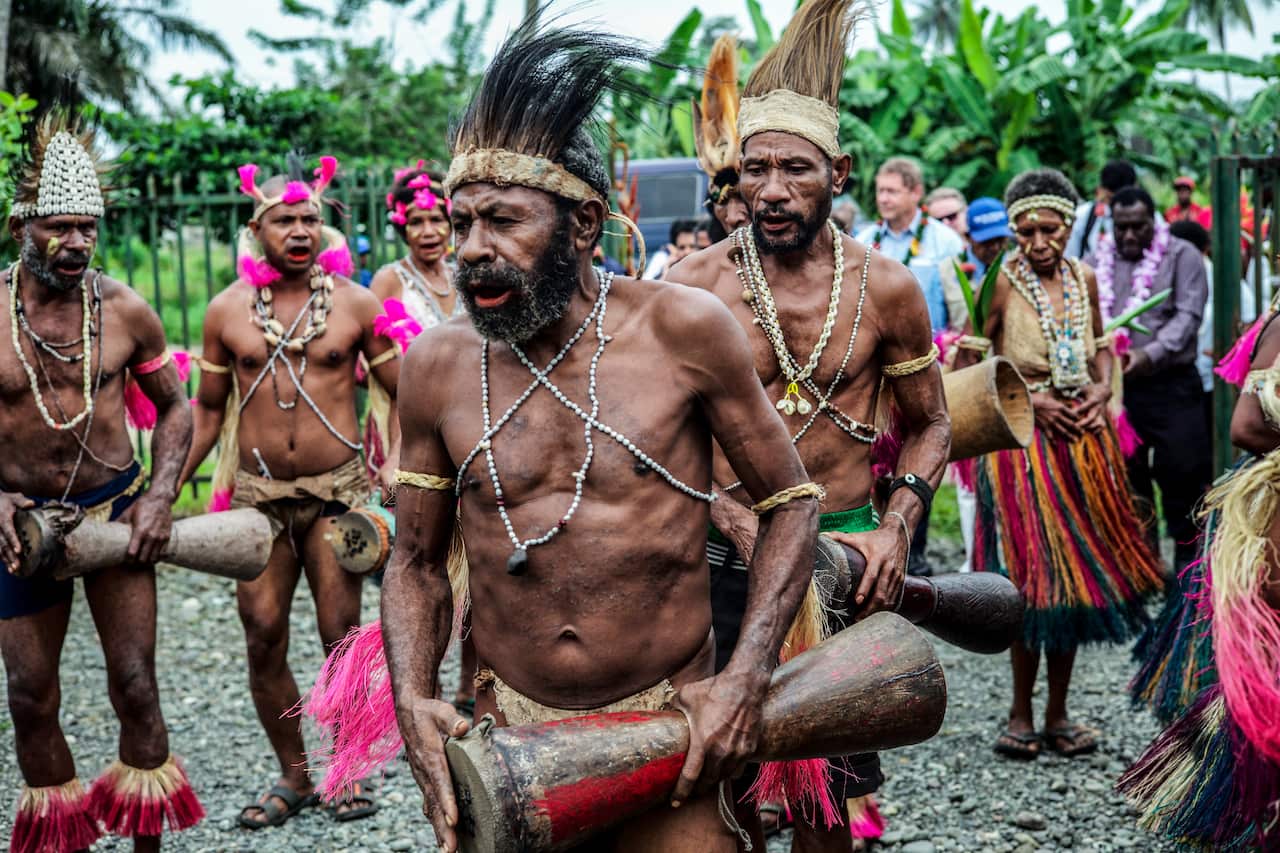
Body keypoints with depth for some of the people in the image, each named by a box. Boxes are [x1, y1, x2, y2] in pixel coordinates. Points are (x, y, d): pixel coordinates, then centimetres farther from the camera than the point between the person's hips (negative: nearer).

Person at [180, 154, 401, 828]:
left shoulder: (356, 304, -1)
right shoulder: (227, 310, 4)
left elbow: (403, 393, 5)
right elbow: (208, 406, 12)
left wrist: (395, 464, -9)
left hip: (337, 493, -2)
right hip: (258, 495, 2)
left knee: (342, 635, 1)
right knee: (263, 639, 3)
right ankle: (293, 776, 19)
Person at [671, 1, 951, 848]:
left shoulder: (885, 286, -1)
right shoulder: (695, 286, -6)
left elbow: (930, 425, 10)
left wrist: (895, 530, -6)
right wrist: (743, 526, -17)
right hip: (725, 554, -1)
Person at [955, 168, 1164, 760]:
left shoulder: (1083, 279, 7)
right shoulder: (1002, 282, -9)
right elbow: (966, 369, -8)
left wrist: (1101, 389, -1)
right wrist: (1030, 400, -15)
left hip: (1082, 439, 5)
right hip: (1022, 441, -5)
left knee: (1077, 574, 7)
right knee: (1033, 576, -5)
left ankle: (1057, 715, 18)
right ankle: (1021, 716, 9)